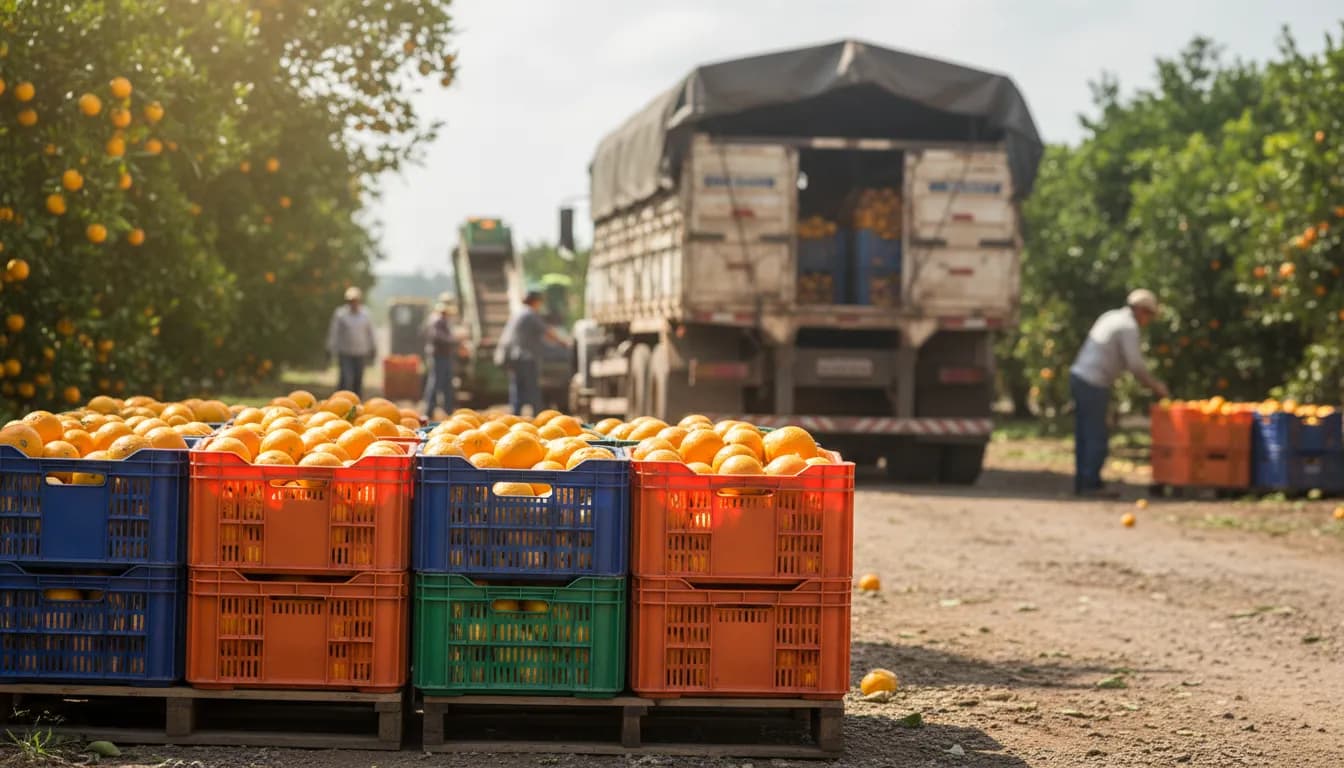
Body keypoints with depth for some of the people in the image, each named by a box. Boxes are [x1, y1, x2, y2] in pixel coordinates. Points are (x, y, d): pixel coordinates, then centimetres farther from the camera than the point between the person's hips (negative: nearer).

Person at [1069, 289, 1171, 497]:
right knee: (1097, 438, -4)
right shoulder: (1129, 327, -10)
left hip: (1079, 377, 9)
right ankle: (1091, 484, -4)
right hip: (1093, 384, -9)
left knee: (1084, 436, 10)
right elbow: (1136, 364, -13)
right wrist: (1154, 385, 0)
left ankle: (1082, 483, 11)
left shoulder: (1111, 317, 20)